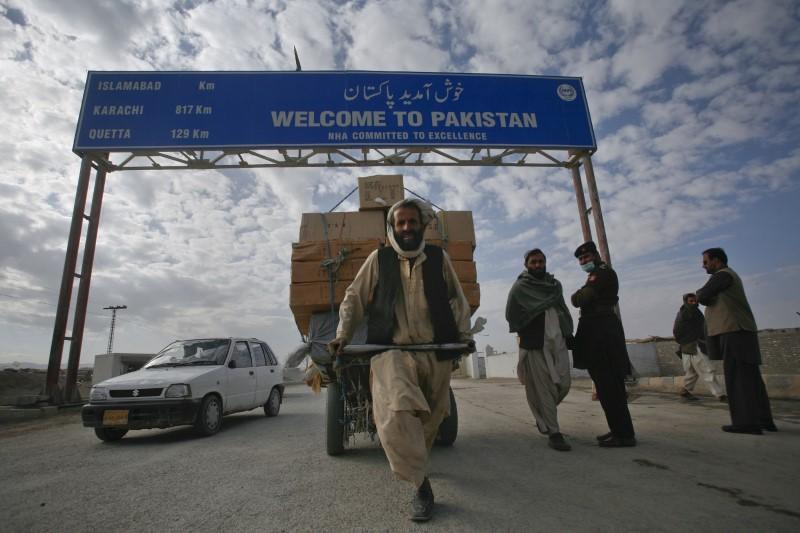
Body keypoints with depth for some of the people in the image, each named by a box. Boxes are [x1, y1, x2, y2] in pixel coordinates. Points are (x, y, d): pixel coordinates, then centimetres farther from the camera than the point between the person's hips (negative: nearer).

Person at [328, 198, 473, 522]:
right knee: (397, 414, -23)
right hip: (391, 350, -2)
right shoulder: (379, 259, 4)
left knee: (431, 418, 13)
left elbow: (457, 299, 16)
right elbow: (354, 298, 8)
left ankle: (414, 464, 43)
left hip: (436, 352, 3)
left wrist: (463, 335, 6)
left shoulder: (439, 258, 8)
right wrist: (343, 334, -1)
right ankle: (421, 486, -6)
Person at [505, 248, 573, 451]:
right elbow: (512, 314, -4)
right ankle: (553, 433, 5)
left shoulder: (555, 284, 17)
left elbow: (563, 309, 22)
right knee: (544, 388, -3)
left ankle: (543, 415, 29)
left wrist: (568, 331, 11)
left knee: (563, 385, 3)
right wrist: (525, 331, -5)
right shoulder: (520, 287, -1)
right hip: (535, 344, -5)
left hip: (558, 343, 5)